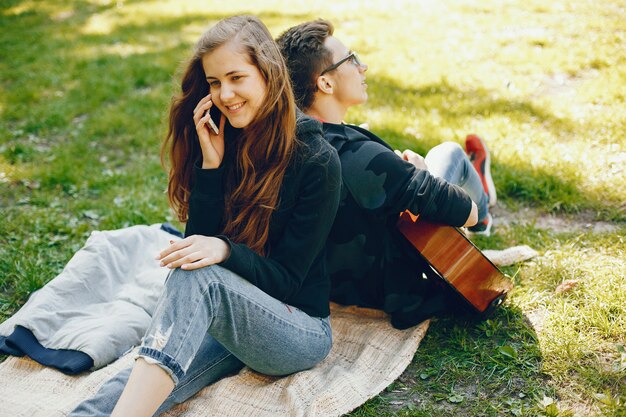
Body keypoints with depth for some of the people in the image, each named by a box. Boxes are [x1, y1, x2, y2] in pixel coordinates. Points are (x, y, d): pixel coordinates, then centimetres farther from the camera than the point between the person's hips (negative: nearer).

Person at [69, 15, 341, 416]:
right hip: (226, 321, 4)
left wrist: (226, 250, -30)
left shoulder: (316, 160, -12)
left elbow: (286, 279, -12)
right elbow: (200, 240, -2)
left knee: (198, 278, -35)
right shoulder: (222, 143, 3)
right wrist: (211, 164, -13)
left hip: (300, 330, -4)